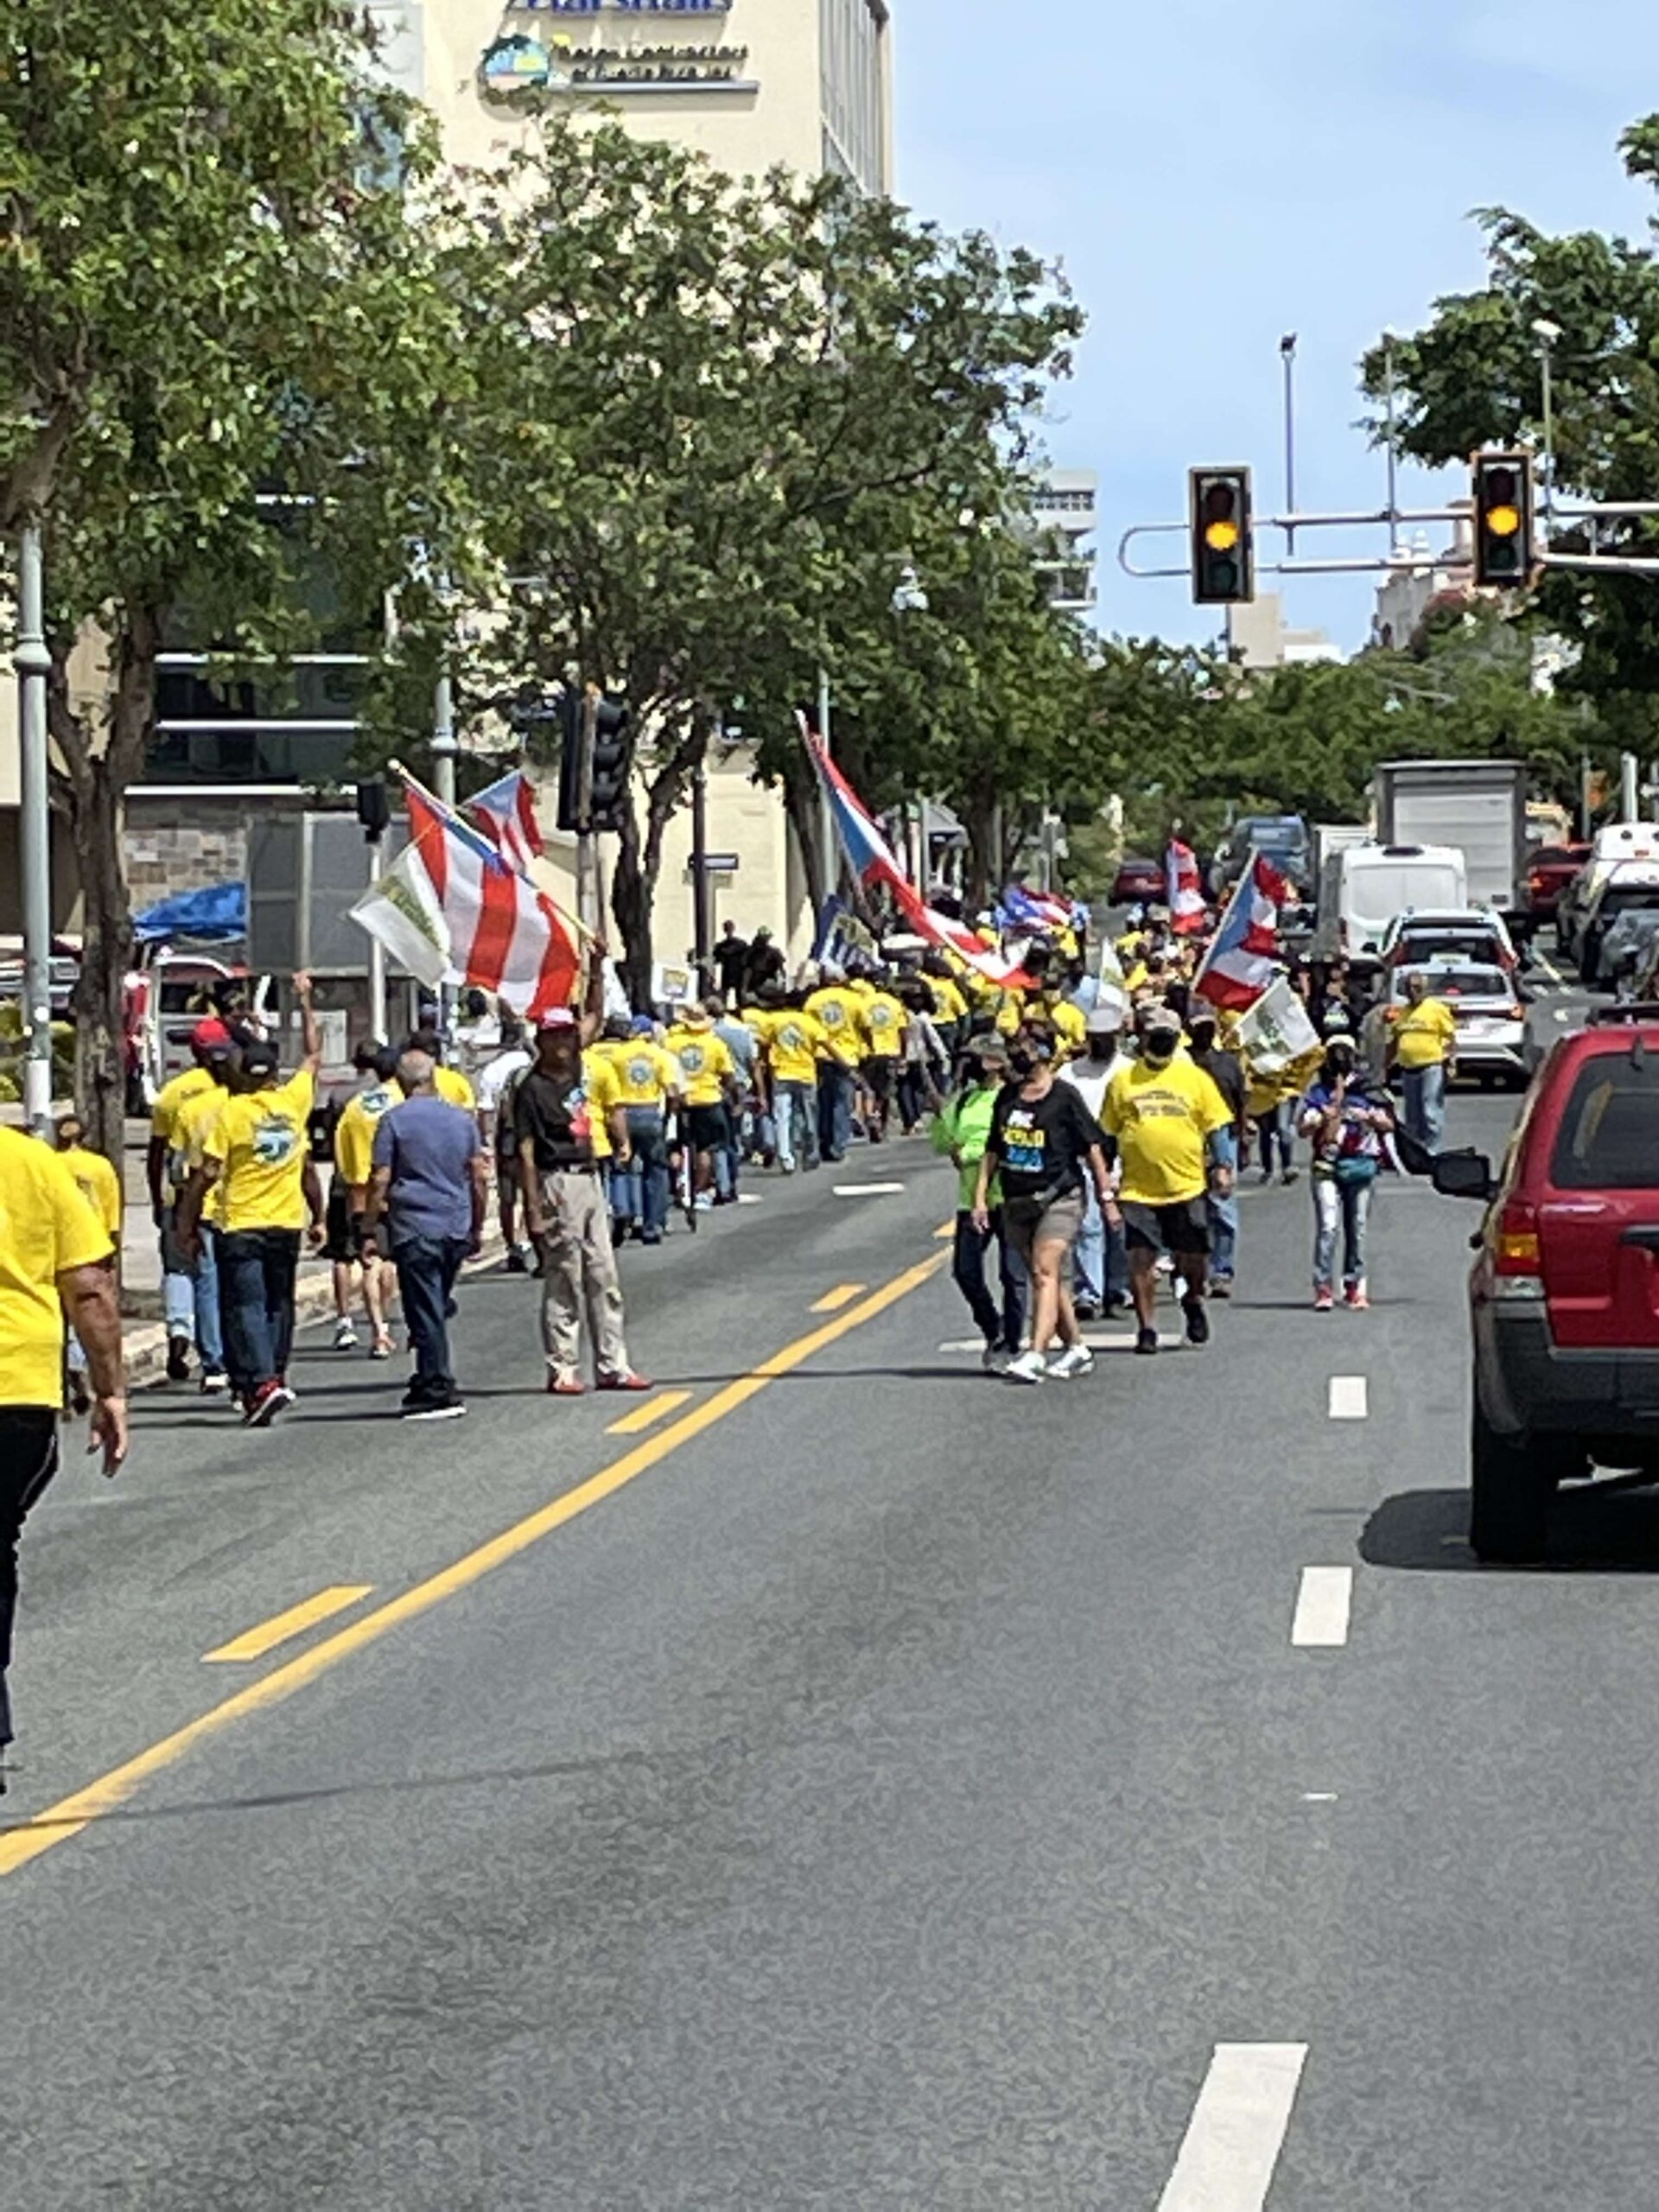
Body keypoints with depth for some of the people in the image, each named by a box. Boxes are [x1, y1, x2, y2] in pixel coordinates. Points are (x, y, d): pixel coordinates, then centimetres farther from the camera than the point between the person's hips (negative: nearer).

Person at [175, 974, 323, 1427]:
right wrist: (305, 1002, 31)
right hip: (287, 1221, 4)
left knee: (246, 1306, -5)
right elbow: (314, 1056, 21)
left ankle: (262, 1383, -19)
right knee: (278, 1304, 17)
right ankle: (274, 1377, 21)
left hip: (241, 1224, -4)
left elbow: (206, 1174, -10)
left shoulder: (230, 1112, -8)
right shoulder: (293, 1101, 3)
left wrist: (187, 1226, -3)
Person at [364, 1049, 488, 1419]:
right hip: (457, 1228, 5)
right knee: (438, 1305, 17)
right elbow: (480, 1177, 10)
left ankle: (438, 1390, -3)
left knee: (425, 1312, -2)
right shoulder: (462, 1118, 8)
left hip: (414, 1228, -5)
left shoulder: (393, 1120, -4)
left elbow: (380, 1180, -8)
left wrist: (369, 1227, -2)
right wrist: (478, 1226, 18)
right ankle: (429, 1382, 22)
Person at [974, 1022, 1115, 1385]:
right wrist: (981, 1198, 10)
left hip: (1059, 1197, -6)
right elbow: (993, 1151, 17)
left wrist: (1106, 1196, -1)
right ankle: (1076, 1349, 24)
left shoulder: (1064, 1096, -5)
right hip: (1017, 1201, 6)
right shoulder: (1006, 1098, 11)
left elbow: (1092, 1147, -1)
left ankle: (1035, 1355, -26)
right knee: (1051, 1278, 11)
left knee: (1045, 1271, -18)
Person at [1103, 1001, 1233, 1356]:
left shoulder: (1195, 1078, 5)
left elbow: (1215, 1127, 9)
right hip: (1138, 1189, 0)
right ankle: (1147, 1327, 8)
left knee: (1193, 1259, 5)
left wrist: (1221, 1167, -1)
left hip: (1187, 1184, 0)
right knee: (1140, 1259, -4)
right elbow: (1107, 1134, 11)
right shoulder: (1123, 1080, 5)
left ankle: (1193, 1301, 36)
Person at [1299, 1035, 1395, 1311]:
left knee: (1357, 1229, 5)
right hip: (1327, 1167, -1)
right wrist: (1322, 1119, -18)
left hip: (1361, 1166, 1)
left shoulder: (1368, 1091, 9)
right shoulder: (1319, 1092, 8)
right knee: (1328, 1226, -12)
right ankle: (1323, 1288, -12)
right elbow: (1304, 1130, 1)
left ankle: (1355, 1287, 14)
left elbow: (1389, 1125, 8)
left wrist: (1371, 1118, -11)